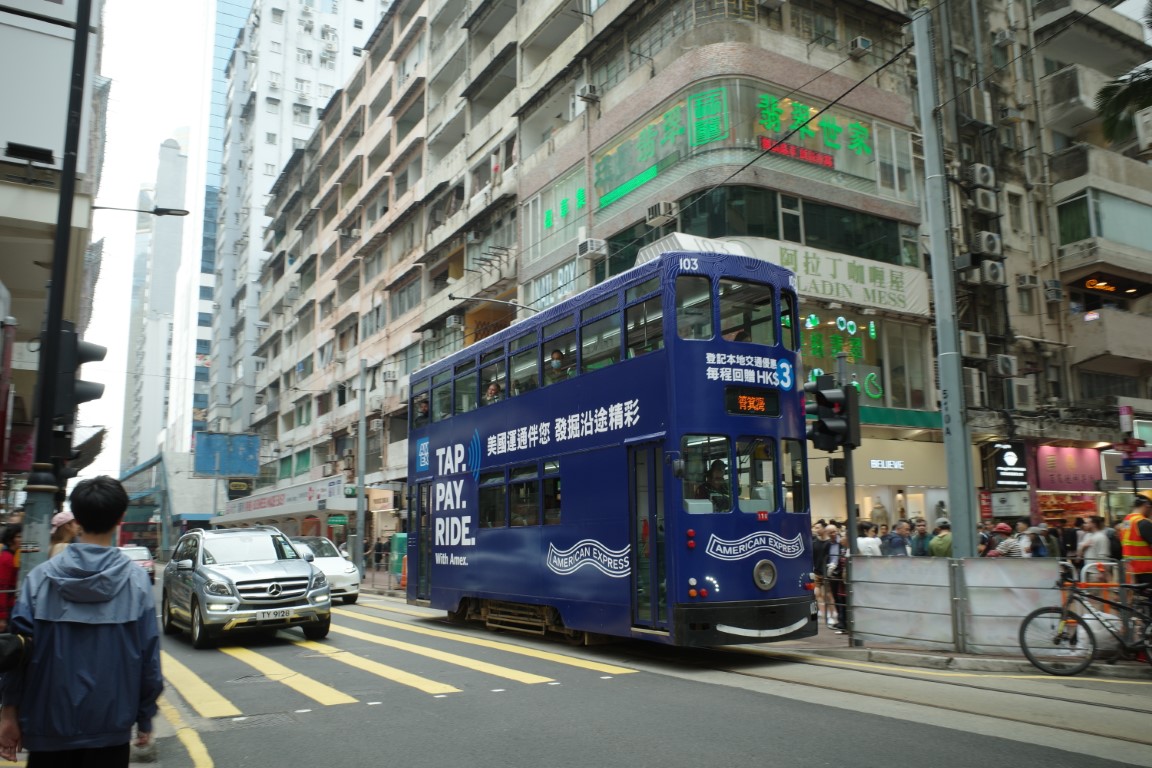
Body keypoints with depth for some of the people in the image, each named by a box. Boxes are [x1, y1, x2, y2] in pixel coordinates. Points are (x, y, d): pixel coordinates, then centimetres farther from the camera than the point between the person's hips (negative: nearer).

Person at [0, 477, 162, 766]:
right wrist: (145, 718, 3)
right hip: (110, 726, -1)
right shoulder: (136, 580, -9)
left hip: (49, 723, 1)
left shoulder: (40, 576, -6)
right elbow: (148, 655, -7)